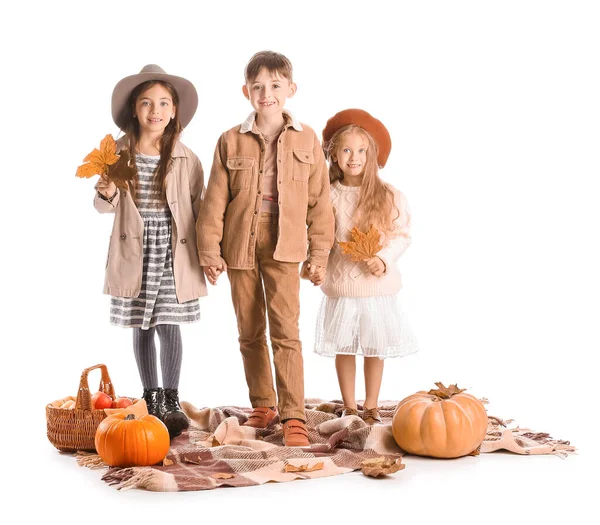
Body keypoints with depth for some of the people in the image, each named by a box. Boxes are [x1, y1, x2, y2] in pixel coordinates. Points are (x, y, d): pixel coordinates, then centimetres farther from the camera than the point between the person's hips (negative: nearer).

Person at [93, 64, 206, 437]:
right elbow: (105, 207, 6)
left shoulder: (186, 159, -2)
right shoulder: (119, 154, 0)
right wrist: (106, 194, -16)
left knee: (169, 325, -2)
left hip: (173, 255, -1)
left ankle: (171, 400, 10)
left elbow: (199, 208, 2)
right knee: (142, 328, 10)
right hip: (134, 256, 2)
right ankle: (151, 399, 24)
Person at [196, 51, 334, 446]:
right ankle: (263, 405, 26)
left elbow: (319, 199, 4)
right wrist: (210, 251, -1)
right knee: (250, 332, 11)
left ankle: (293, 416, -7)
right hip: (240, 244, 2)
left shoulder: (307, 140, 1)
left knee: (285, 330, -11)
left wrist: (319, 251, 4)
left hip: (283, 246, -2)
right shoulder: (231, 141, 1)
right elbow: (215, 200, 2)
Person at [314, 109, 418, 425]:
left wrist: (384, 259, -16)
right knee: (344, 349, 9)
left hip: (377, 285, 0)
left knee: (375, 349, 8)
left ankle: (371, 408, 23)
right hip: (340, 284, 1)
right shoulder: (329, 196, -2)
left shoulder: (389, 197, -3)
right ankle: (349, 408, 24)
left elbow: (402, 234, 0)